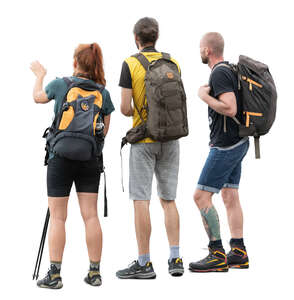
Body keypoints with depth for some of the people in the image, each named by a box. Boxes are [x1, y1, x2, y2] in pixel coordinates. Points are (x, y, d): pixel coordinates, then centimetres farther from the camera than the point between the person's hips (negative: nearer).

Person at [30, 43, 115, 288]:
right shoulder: (103, 93, 2)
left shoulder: (60, 85, -4)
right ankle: (95, 272, 8)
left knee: (57, 217, 2)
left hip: (61, 156, -2)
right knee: (91, 215, 5)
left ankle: (54, 274, 1)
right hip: (90, 159, 2)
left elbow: (38, 97, 17)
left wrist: (39, 75, 32)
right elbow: (105, 130, 7)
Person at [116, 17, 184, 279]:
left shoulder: (130, 64, -8)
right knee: (169, 200, 10)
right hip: (170, 138, 5)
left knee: (141, 201, -1)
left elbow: (125, 108, -11)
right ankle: (175, 259, 8)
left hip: (144, 138, -4)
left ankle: (144, 263, 0)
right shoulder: (172, 63, 5)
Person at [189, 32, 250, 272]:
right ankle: (239, 253, 14)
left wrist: (204, 96, -15)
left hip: (226, 145, -10)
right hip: (237, 142, 10)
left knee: (202, 196, -8)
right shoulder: (229, 70, 14)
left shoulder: (219, 73, -16)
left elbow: (229, 109, -25)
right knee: (230, 196, 12)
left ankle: (217, 255, -9)